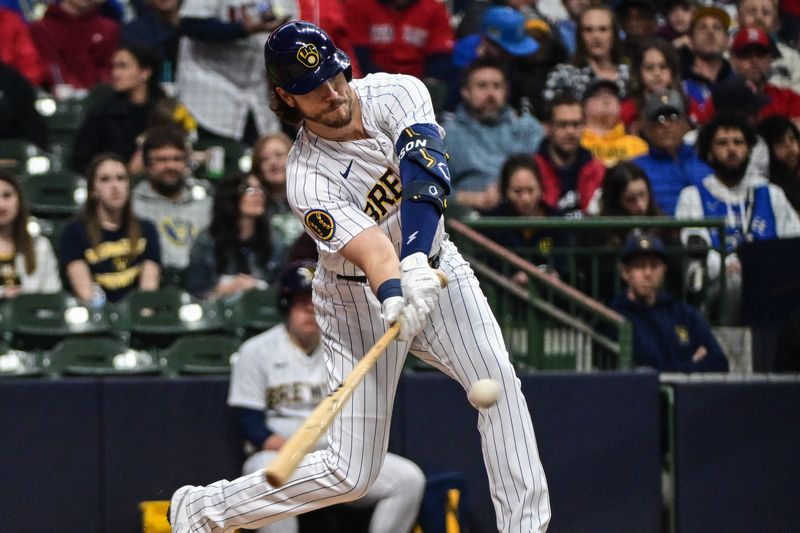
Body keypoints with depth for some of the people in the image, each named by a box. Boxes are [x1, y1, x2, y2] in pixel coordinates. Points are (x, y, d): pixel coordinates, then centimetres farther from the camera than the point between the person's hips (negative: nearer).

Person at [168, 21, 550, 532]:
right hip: (360, 300, -4)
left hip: (433, 265, 4)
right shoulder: (307, 178, -23)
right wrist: (395, 303, -57)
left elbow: (424, 175, -33)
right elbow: (372, 254, -36)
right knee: (351, 473, -5)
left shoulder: (395, 94, -15)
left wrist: (416, 261, -48)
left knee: (498, 379, -24)